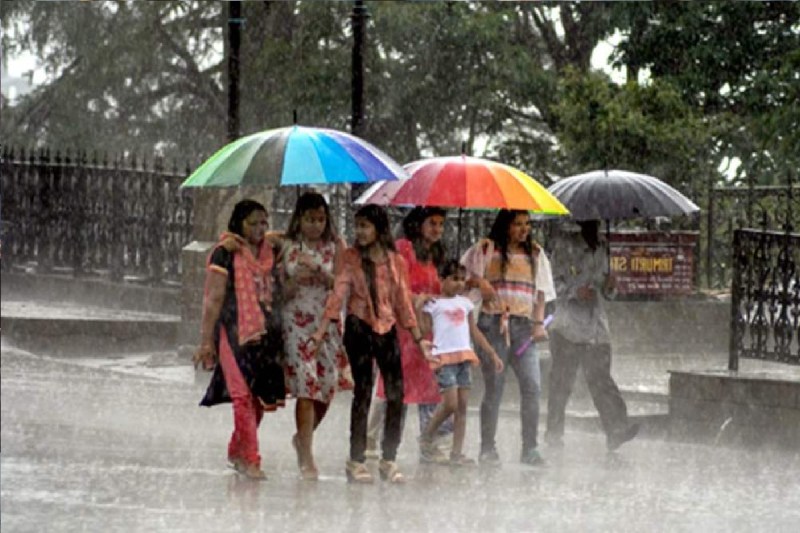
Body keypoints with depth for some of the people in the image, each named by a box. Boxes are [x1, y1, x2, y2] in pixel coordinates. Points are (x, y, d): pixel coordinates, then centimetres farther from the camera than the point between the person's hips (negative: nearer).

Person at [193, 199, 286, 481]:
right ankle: (250, 460, -10)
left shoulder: (268, 253, 15)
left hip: (262, 331, 6)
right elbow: (213, 299, -6)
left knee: (260, 394, 4)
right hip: (234, 331, -6)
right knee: (244, 394, -10)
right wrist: (206, 341, -10)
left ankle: (237, 452, 18)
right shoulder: (226, 253, -4)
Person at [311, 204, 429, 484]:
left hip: (387, 329, 3)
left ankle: (389, 460, 8)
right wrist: (321, 331, -16)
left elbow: (403, 301, 12)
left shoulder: (396, 261, 7)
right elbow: (338, 293, -7)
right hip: (359, 327, -3)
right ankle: (356, 461, 1)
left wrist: (418, 338, 11)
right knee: (363, 392, -5)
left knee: (396, 393, -1)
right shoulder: (351, 257, -1)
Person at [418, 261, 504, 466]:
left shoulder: (465, 303, 16)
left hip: (464, 356, 6)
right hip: (444, 357, -6)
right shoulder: (433, 303, 0)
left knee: (462, 405, 2)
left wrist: (492, 354, 19)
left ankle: (457, 453, 4)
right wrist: (425, 351, -21)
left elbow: (475, 332, 21)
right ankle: (426, 437, 8)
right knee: (450, 403, -14)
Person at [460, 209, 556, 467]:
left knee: (532, 386, -8)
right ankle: (487, 448, 3)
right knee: (494, 387, -4)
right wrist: (479, 283, -16)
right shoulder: (487, 249, 6)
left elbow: (540, 292, 17)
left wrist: (539, 322, 4)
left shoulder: (535, 254, 17)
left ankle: (530, 449, -2)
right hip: (494, 323, -3)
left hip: (524, 325, 3)